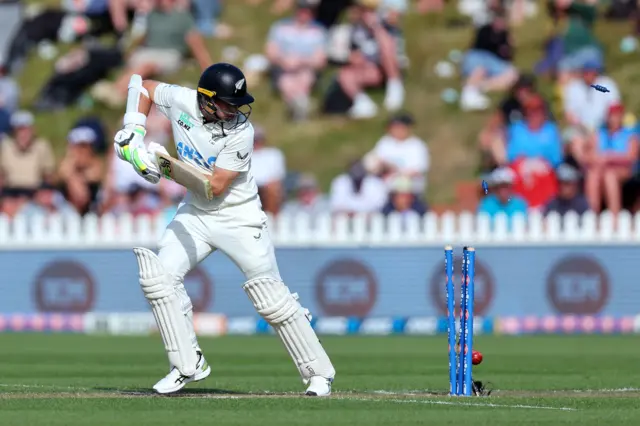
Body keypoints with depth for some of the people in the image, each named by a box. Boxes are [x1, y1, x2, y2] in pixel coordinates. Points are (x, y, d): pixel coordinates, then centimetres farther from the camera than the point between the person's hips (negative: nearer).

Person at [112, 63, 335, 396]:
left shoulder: (240, 131, -24)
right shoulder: (180, 101, -13)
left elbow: (216, 185, -24)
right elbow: (142, 86, 5)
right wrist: (133, 131, -7)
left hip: (239, 217, -5)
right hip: (196, 214, 5)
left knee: (270, 297, -7)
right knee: (159, 277, -8)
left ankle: (318, 372, 5)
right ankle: (187, 365, 1)